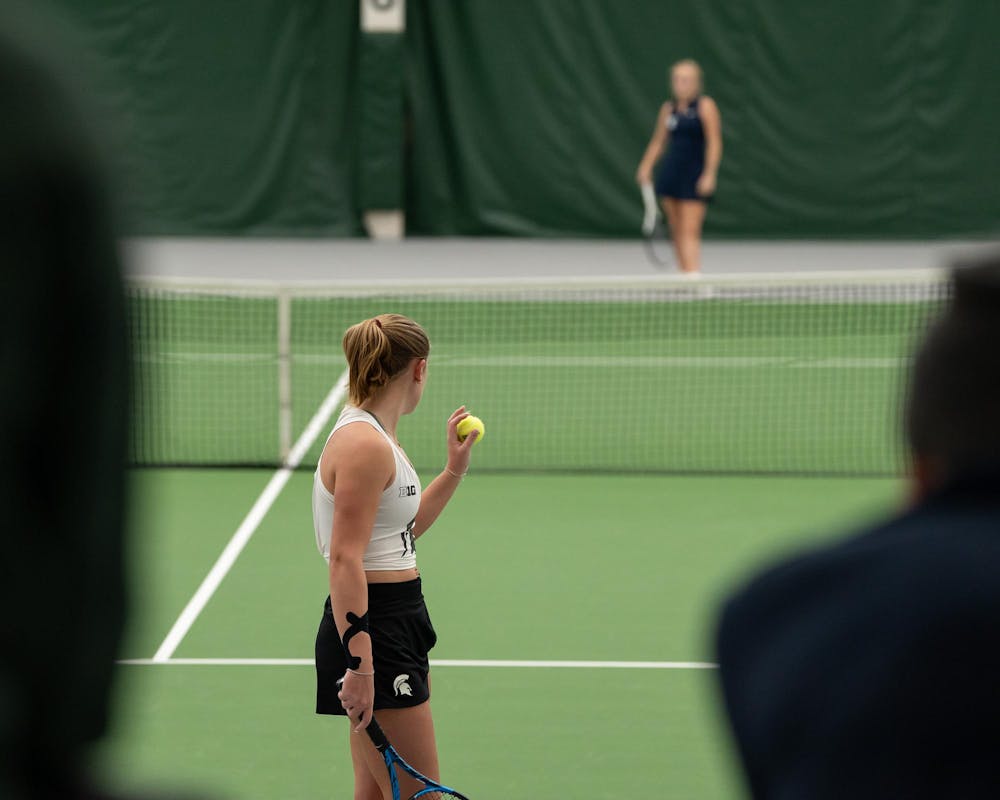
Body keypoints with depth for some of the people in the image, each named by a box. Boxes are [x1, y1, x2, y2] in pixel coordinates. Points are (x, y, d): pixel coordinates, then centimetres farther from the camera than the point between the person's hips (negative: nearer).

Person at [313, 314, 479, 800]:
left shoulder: (376, 437, 13)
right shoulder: (365, 444, -18)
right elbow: (345, 560, -24)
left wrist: (454, 471, 23)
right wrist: (359, 665, -29)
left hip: (396, 625, 11)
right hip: (374, 631, -11)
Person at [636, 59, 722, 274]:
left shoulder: (705, 106, -6)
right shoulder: (669, 108, 10)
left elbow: (714, 143, -10)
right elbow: (658, 141, 19)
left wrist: (709, 174, -18)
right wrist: (646, 167, 9)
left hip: (695, 176, -6)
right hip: (670, 173, 6)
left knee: (689, 232, -14)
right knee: (676, 232, 7)